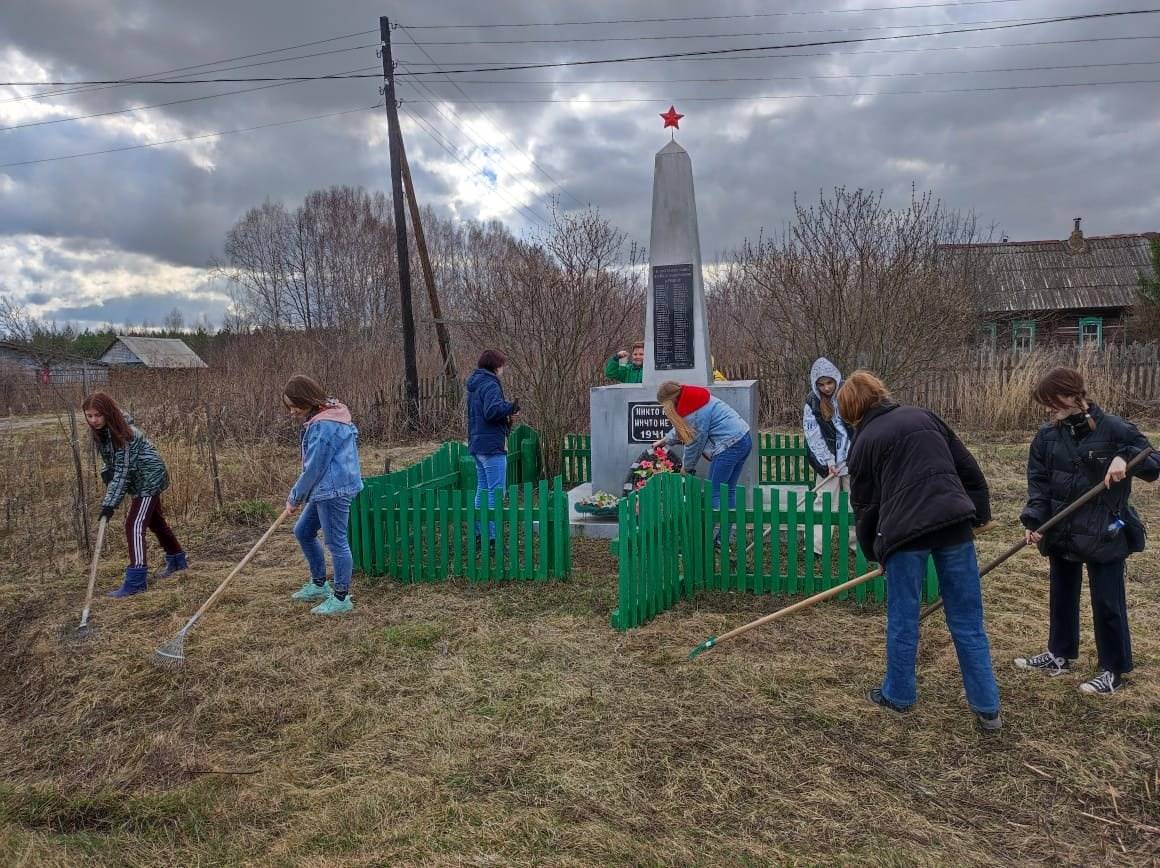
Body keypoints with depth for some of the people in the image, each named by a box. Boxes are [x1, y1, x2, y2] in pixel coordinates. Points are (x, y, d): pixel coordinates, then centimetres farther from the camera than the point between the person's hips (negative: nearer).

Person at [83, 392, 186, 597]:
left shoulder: (122, 433, -28)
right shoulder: (101, 431, -3)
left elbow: (122, 471, -30)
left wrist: (110, 503, -32)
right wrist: (107, 473, -6)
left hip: (149, 478, -10)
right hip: (141, 480, 10)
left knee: (134, 525, -15)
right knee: (154, 520, 20)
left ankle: (136, 580, -14)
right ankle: (177, 560, 37)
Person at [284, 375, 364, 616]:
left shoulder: (323, 426, -20)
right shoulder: (329, 415, 12)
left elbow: (314, 467, -18)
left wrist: (294, 497, -6)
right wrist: (300, 494, 14)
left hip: (334, 490, -11)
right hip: (326, 489, 11)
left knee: (336, 541, -2)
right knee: (303, 531, 20)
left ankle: (341, 598, 8)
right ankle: (319, 584, 31)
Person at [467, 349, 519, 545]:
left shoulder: (474, 385, 17)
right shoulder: (490, 385, -14)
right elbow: (492, 411, -28)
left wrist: (507, 410, 8)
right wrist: (511, 407, -13)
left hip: (477, 445, 10)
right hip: (492, 446, -10)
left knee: (482, 491, 16)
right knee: (496, 493, -6)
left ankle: (478, 533, 21)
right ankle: (493, 538, -5)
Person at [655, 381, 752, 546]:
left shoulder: (693, 412, -17)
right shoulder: (695, 399, 14)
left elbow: (694, 443, -8)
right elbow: (683, 426, 30)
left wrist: (686, 467, 8)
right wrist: (665, 440, 40)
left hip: (729, 447, -10)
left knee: (714, 493, -4)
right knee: (729, 491, 13)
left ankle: (711, 537, -1)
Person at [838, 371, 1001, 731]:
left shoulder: (864, 442, 6)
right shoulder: (923, 416, 15)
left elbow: (865, 505, 10)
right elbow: (968, 467, 15)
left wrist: (873, 550, 22)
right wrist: (980, 512, 21)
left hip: (905, 532, -3)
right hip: (954, 523, 4)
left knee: (902, 620, 13)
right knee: (968, 621, 10)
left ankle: (899, 695, 27)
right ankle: (987, 708, 15)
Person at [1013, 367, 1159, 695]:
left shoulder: (1113, 428, -12)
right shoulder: (1047, 436, 1)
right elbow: (1038, 481, 0)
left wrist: (1125, 458, -27)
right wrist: (1034, 521, -12)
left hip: (1104, 533, -5)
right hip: (1062, 533, 5)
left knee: (1107, 602, 5)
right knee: (1061, 594, 17)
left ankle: (1113, 671, 20)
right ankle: (1060, 655, 35)